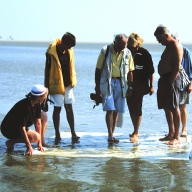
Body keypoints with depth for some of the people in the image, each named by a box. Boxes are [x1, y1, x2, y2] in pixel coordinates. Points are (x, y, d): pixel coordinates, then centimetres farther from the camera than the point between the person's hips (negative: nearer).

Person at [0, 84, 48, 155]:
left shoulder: (37, 104, -6)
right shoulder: (25, 107, -32)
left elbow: (38, 123, -5)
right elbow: (22, 128, -31)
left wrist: (39, 143, -7)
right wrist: (29, 146, -28)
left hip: (18, 124, 10)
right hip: (9, 130, -10)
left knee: (44, 116, 8)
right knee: (35, 137, -29)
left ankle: (42, 142, 11)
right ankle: (11, 142, -12)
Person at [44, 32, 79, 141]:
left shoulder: (69, 51, 3)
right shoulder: (52, 52, -15)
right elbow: (47, 69, -9)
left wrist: (72, 82, 15)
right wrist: (47, 86, -8)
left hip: (68, 84, 5)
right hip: (57, 84, -5)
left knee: (69, 108, 6)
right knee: (57, 108, 2)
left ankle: (73, 133, 7)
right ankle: (57, 134, 10)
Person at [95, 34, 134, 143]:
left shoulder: (127, 53, 4)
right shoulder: (105, 51, -4)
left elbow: (130, 71, 10)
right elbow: (98, 69, 0)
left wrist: (130, 87, 6)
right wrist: (97, 86, -3)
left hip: (121, 84, 3)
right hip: (107, 82, -3)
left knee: (116, 110, 4)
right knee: (110, 109, -11)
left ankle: (112, 135, 12)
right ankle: (110, 135, -11)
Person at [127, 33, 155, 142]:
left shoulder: (145, 54, -6)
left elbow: (151, 71, -3)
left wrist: (151, 86, -6)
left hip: (140, 85, -4)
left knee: (137, 109, -5)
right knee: (131, 108, 9)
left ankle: (136, 133, -1)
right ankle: (136, 131, 23)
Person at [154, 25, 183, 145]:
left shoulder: (176, 46, -12)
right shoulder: (168, 47, 20)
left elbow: (177, 67, -19)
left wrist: (170, 82, -21)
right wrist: (163, 81, 14)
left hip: (172, 79, -10)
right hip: (165, 79, 10)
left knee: (174, 108, -8)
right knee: (167, 108, 12)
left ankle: (177, 137, -7)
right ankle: (171, 134, 20)